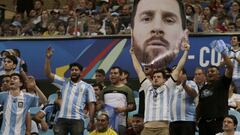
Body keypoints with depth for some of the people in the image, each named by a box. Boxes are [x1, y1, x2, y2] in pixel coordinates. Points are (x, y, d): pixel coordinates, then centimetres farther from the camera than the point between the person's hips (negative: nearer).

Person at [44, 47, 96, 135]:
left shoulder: (87, 87, 10)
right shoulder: (64, 82, 17)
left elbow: (91, 105, 6)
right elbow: (48, 74, 14)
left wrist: (91, 121, -5)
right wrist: (48, 58, 5)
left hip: (77, 120, -3)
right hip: (62, 119, 3)